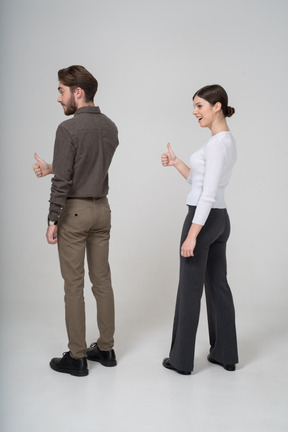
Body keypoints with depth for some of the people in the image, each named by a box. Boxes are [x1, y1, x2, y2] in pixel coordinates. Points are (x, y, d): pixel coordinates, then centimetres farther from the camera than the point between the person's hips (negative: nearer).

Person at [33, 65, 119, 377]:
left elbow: (63, 181, -19)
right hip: (101, 209, 7)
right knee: (102, 281, 13)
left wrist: (52, 221, -11)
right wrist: (51, 169, 12)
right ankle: (105, 348, 23)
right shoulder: (110, 127, 7)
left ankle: (77, 357, 12)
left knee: (74, 285, 2)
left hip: (74, 211, -7)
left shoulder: (68, 129, -16)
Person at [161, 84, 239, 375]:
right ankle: (225, 354, 24)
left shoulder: (218, 143, -18)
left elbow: (208, 193, -23)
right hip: (219, 219, 10)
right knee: (217, 285, 14)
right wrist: (176, 163, 10)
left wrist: (191, 235, -22)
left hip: (204, 219, -10)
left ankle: (182, 358, 14)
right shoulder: (226, 141, 13)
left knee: (190, 288, 1)